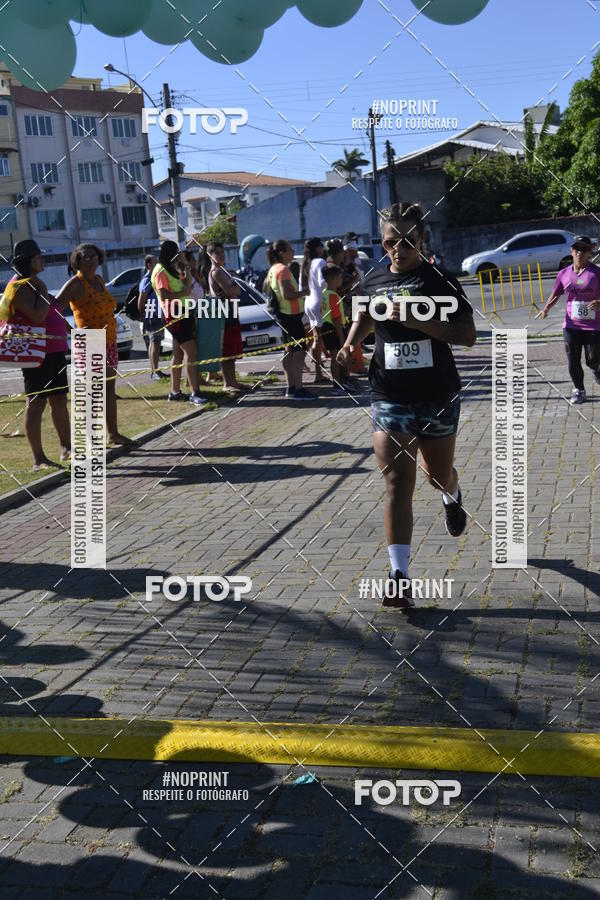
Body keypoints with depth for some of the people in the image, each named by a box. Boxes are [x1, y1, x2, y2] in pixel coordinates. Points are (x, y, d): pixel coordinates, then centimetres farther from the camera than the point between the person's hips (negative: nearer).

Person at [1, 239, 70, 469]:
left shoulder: (33, 284, 18)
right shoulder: (20, 287, -13)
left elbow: (53, 311, 30)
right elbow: (38, 316, -26)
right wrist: (43, 291, -15)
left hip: (53, 352, 10)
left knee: (59, 400, 14)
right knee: (36, 403, -6)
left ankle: (67, 449, 24)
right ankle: (38, 459, -2)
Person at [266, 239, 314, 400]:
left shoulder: (273, 269, 13)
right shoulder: (283, 269, -16)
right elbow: (287, 294, -25)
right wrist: (305, 292, -13)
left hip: (283, 314, 10)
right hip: (291, 314, -10)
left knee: (290, 350, 13)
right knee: (300, 350, -10)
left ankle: (291, 387, 17)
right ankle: (298, 389, -14)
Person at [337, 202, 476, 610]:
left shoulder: (440, 280, -7)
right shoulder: (374, 280, 4)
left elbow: (468, 335, -15)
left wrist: (417, 321, -25)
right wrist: (351, 342, 5)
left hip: (438, 396, -1)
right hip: (390, 398, 1)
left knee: (439, 476, 18)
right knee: (397, 483, -9)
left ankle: (452, 498, 57)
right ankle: (400, 577, -9)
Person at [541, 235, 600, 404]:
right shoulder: (564, 274, 3)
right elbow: (555, 295, 10)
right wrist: (546, 308, -8)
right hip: (571, 326, 3)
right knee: (573, 362, 3)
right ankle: (579, 391, 22)